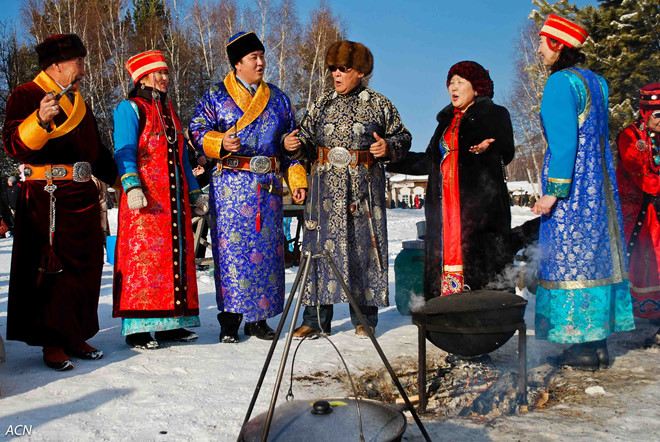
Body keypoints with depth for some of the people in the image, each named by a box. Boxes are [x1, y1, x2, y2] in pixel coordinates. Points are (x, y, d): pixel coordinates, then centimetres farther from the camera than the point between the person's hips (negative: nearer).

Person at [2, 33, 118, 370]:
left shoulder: (79, 103, 22)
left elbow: (95, 150, 30)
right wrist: (41, 120, -32)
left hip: (83, 195, 8)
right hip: (46, 197, -7)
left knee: (85, 268, 8)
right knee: (50, 269, -5)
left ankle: (75, 336, 19)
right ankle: (52, 342, 5)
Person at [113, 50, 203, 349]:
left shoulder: (169, 111, 23)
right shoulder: (130, 108, 1)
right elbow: (124, 151, -10)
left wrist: (194, 193, 23)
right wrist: (131, 187, -24)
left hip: (175, 198, 7)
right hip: (145, 200, -7)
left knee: (176, 256, 5)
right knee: (142, 257, -9)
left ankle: (170, 324, 12)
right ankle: (137, 328, -4)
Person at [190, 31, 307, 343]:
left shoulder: (278, 98, 16)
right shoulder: (215, 96, 7)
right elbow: (197, 131, 0)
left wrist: (297, 180, 10)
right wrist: (220, 142, -21)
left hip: (269, 184, 3)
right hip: (231, 184, -3)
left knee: (267, 247, 3)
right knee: (232, 247, -5)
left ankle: (259, 318, 14)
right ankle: (230, 319, 6)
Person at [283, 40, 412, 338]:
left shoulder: (379, 104, 7)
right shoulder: (323, 104, 14)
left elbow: (403, 137, 10)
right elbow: (308, 141, 16)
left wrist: (388, 147, -10)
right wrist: (293, 145, -5)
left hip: (364, 188, -2)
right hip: (326, 187, 2)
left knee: (364, 246, 1)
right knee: (320, 244, 0)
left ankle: (365, 319, 14)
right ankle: (315, 318, 9)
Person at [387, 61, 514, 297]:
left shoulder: (495, 115, 7)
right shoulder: (447, 119, 24)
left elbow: (505, 153, -3)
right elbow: (429, 161, 24)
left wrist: (486, 149, -25)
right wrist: (389, 159, 20)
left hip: (480, 204, -5)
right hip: (444, 205, 6)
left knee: (480, 257, -11)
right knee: (444, 250, 0)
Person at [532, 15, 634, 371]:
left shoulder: (560, 82, -11)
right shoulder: (595, 81, 16)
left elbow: (564, 141, -19)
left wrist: (553, 190, -19)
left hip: (571, 185, -9)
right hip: (599, 183, 9)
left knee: (571, 260, -4)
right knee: (596, 256, 10)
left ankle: (585, 349, 0)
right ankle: (597, 344, 16)